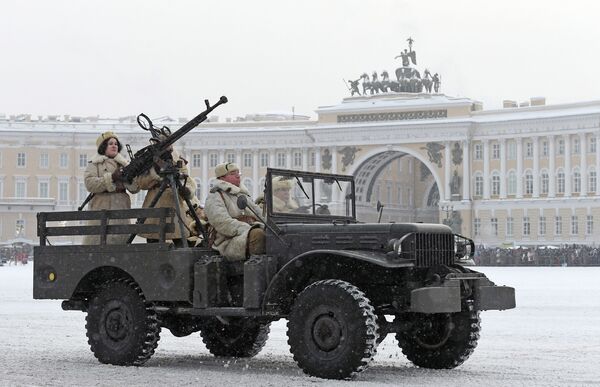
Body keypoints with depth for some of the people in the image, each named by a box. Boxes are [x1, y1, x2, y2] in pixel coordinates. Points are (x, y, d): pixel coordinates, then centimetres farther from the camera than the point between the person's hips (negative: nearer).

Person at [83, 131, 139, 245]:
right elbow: (90, 184, -9)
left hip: (121, 208, 3)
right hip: (101, 209, -3)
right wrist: (111, 177, -15)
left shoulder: (124, 164, 18)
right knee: (99, 240, -11)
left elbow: (135, 189, 10)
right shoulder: (94, 164, 8)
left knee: (121, 239, -3)